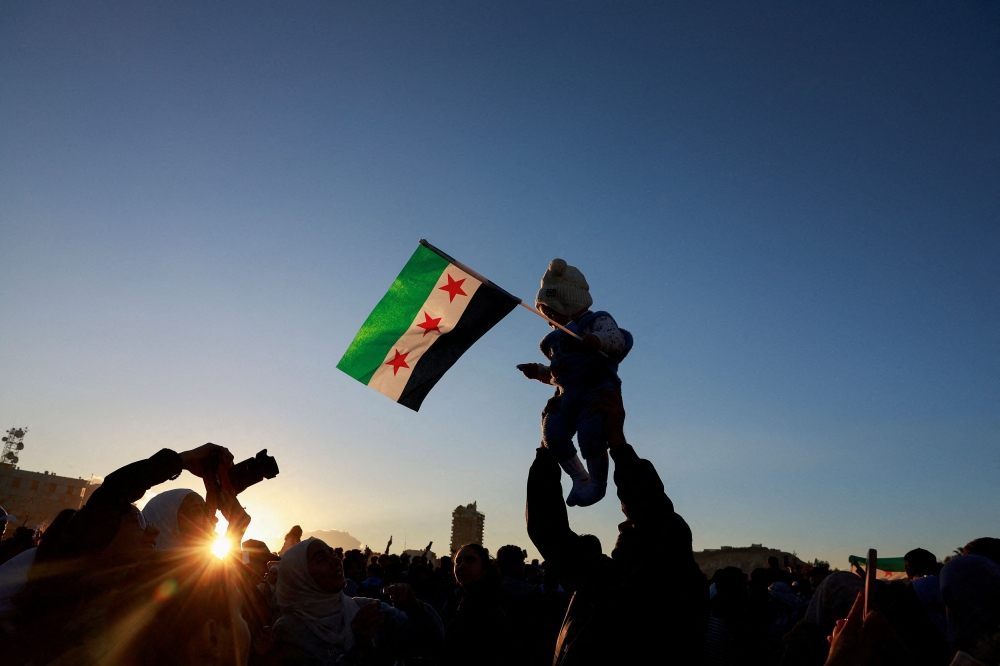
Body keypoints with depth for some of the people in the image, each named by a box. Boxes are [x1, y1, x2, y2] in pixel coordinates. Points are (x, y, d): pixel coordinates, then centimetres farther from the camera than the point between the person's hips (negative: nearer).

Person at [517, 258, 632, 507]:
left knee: (589, 435, -22)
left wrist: (595, 340, -39)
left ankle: (597, 483, 3)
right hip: (567, 395, 7)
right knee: (552, 433, -12)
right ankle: (580, 478, 7)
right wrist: (538, 371, 12)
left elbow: (618, 338, -19)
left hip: (597, 391, -7)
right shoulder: (558, 338, 25)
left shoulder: (597, 321, 3)